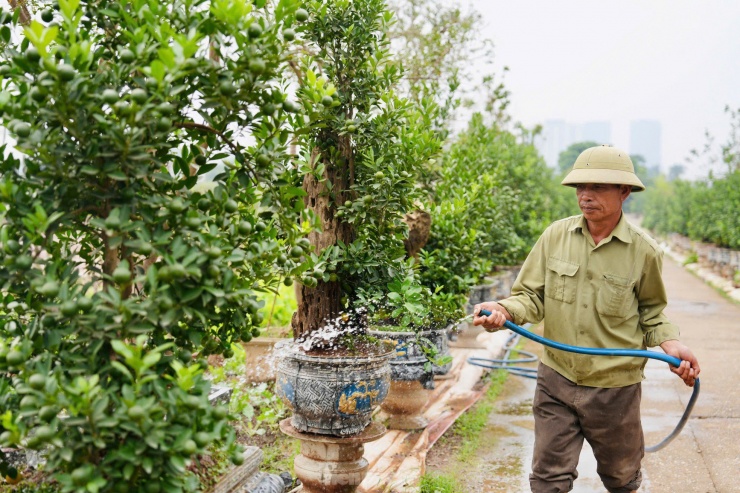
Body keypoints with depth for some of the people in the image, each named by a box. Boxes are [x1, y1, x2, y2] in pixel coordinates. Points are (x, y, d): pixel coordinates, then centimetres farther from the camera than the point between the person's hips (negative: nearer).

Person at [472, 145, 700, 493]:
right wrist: (504, 310, -21)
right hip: (556, 381, 1)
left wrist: (669, 343, -9)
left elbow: (650, 312, 8)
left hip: (615, 388, 0)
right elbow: (532, 296, -1)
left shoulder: (643, 251, -8)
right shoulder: (556, 235, -5)